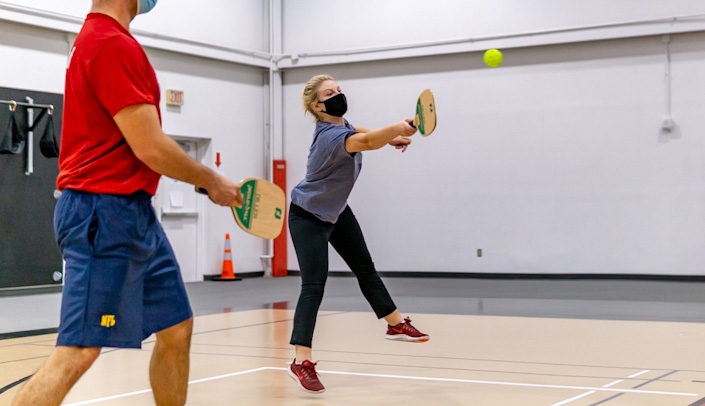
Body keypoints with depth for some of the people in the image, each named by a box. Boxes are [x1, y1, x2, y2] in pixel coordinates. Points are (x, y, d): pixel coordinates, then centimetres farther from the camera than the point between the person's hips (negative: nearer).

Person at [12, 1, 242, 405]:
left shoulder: (99, 38, 16)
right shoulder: (114, 44, -16)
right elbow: (151, 148, -18)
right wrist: (212, 181, -3)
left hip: (133, 213, 11)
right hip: (106, 213, -11)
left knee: (176, 328, 15)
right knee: (79, 351, -12)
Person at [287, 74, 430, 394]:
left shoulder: (339, 124, -7)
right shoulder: (330, 136, -34)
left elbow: (358, 132, 20)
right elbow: (364, 142, -56)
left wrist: (391, 138, 6)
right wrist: (396, 128, -73)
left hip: (335, 211, 9)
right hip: (308, 216, -9)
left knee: (365, 267, 17)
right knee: (314, 283, -18)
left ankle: (395, 324, 34)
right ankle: (301, 361, -17)